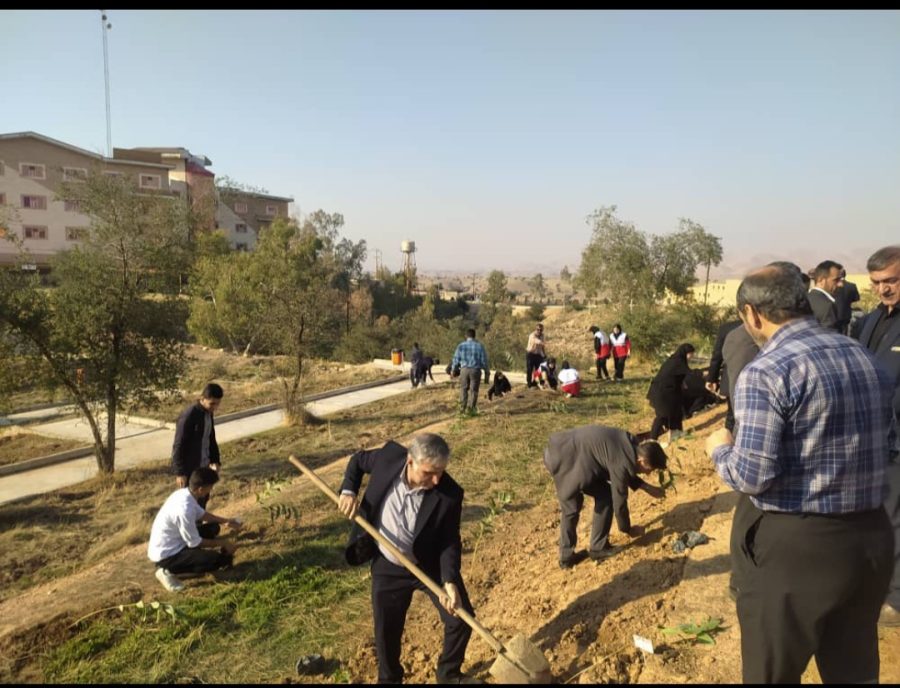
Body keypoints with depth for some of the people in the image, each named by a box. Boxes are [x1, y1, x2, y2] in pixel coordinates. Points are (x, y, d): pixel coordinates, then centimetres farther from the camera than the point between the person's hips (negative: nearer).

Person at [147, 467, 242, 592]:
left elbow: (202, 514, 16)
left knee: (213, 527, 11)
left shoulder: (184, 493, -5)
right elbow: (195, 543, -19)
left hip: (172, 543, 9)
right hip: (166, 555, -9)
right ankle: (168, 570, -5)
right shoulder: (185, 509, -31)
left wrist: (226, 521, 11)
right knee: (221, 559, -18)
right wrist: (223, 543, -8)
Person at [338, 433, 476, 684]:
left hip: (431, 566, -1)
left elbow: (450, 542, -17)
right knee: (386, 631, 13)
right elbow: (358, 460, -1)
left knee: (461, 619, 4)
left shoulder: (449, 494, -26)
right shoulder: (389, 456, -23)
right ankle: (389, 678, 42)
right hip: (387, 567, 1)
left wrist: (450, 581, -30)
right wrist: (349, 490, -16)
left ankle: (449, 673, 33)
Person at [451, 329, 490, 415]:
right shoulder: (479, 346, 0)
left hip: (464, 370, 1)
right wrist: (487, 373, 7)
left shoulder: (461, 346, 1)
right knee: (474, 390, 7)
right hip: (476, 370, -1)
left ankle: (462, 408, 10)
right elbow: (484, 361, 0)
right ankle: (471, 409, 3)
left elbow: (456, 359, 4)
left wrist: (453, 370, 18)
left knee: (463, 389, 14)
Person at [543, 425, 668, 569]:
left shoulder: (631, 444, 5)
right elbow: (619, 501, -8)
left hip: (564, 450, 9)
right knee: (605, 496, 2)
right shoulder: (622, 463, -20)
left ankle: (567, 556, 22)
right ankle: (599, 548, 15)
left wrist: (648, 488, 20)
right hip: (566, 459, -9)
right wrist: (628, 529, 7)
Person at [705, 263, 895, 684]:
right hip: (870, 537, 7)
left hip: (792, 546, -7)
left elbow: (752, 477, -22)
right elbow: (885, 450, 14)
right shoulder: (866, 358, 6)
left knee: (772, 673, 14)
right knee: (855, 671, 24)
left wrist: (720, 449, -2)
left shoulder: (766, 371, -18)